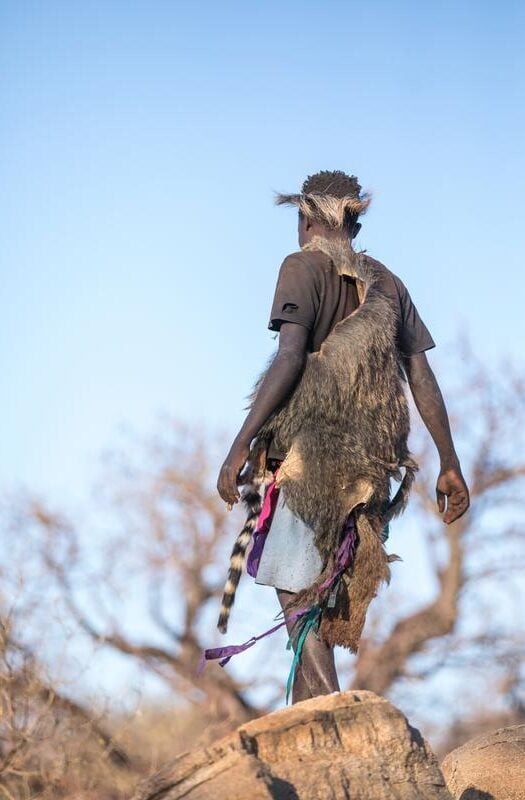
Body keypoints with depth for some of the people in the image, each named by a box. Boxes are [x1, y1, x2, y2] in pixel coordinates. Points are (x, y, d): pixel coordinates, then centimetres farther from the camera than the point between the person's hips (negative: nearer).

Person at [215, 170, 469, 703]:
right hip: (369, 461, 6)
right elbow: (422, 377, 13)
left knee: (298, 597, -8)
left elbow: (291, 357, -13)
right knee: (325, 603, 11)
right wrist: (449, 464, 17)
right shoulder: (386, 283, 18)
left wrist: (240, 445, -15)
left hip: (307, 454, -6)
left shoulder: (304, 267, 0)